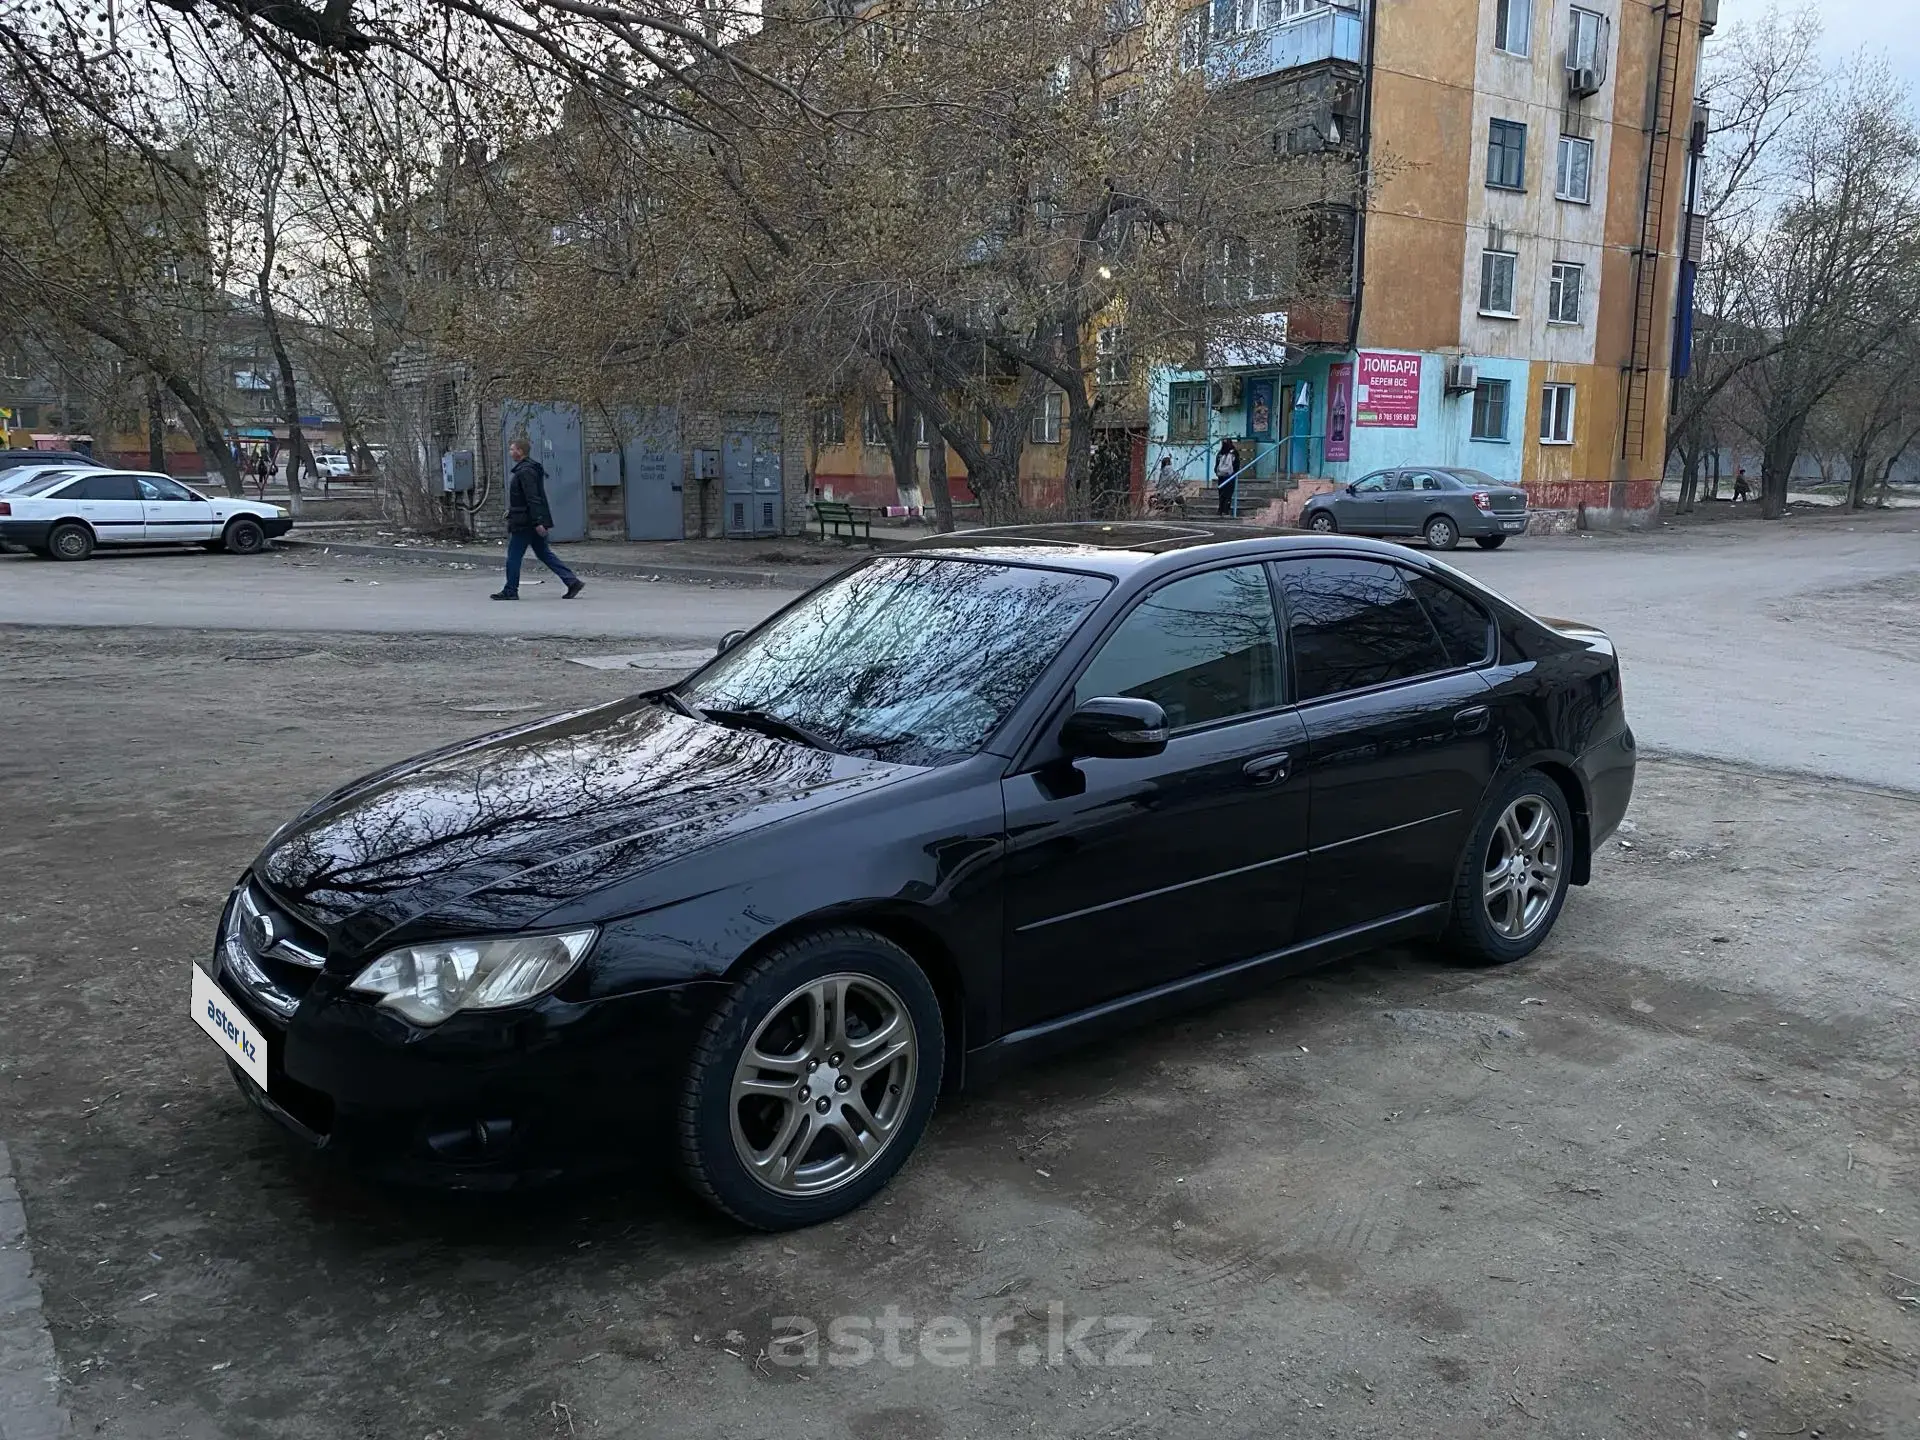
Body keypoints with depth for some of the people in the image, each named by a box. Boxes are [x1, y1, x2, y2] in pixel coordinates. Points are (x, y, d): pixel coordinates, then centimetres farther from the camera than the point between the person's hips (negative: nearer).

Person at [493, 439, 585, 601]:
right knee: (544, 553, 11)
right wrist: (512, 511, 28)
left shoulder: (525, 471, -17)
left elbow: (533, 498, -23)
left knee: (514, 556, 0)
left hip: (524, 523, -10)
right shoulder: (529, 468, 16)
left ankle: (510, 591, 8)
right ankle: (572, 581, 5)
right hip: (532, 521, 10)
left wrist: (537, 522, -27)